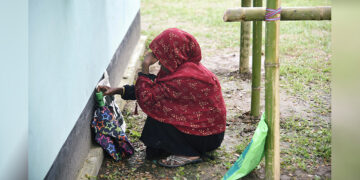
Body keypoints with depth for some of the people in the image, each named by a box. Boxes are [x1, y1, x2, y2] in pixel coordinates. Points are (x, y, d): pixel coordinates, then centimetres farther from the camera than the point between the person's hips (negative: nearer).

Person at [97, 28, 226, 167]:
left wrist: (145, 66, -17)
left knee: (157, 115, -12)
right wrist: (117, 90, 2)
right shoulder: (183, 66, 1)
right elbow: (155, 88, 5)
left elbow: (148, 98, -24)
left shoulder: (184, 78, -29)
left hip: (207, 135, -9)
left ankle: (188, 154, -2)